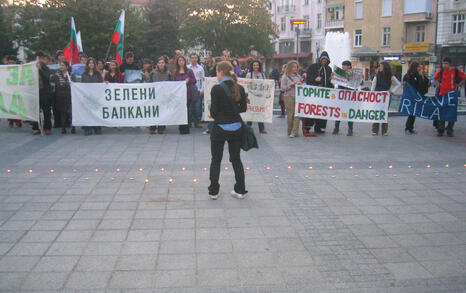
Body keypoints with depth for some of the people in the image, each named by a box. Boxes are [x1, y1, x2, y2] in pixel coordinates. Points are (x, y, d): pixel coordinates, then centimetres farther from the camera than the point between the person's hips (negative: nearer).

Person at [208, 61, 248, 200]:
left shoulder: (217, 89, -16)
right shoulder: (239, 88, 0)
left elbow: (214, 111, -15)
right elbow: (243, 108, 5)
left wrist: (214, 114, 7)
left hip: (220, 128, -4)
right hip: (236, 128, 4)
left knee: (216, 160, 10)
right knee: (236, 159, 16)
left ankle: (213, 191, 15)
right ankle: (240, 190, 18)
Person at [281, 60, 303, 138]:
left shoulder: (298, 76, 16)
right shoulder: (285, 77, 4)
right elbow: (282, 88, -3)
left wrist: (300, 84, 1)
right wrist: (290, 85, -14)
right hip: (288, 97, -3)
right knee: (290, 115, -1)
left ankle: (295, 132, -9)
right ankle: (289, 131, 12)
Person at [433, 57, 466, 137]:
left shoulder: (456, 71, -5)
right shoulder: (441, 71, 1)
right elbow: (435, 78, 21)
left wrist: (458, 85, 2)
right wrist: (437, 85, 9)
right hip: (442, 94, 2)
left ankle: (449, 130, 10)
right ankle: (440, 130, 11)